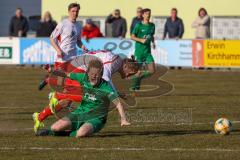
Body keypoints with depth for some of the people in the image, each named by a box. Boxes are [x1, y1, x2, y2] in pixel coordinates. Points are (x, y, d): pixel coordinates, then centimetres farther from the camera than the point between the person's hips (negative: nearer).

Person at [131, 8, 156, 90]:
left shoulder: (152, 25, 8)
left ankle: (138, 77, 19)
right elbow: (132, 36, -4)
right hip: (139, 51, -5)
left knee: (152, 71, -4)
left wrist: (153, 42, 4)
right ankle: (135, 85, 21)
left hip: (148, 51, 5)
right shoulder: (139, 25, -7)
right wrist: (141, 40, -19)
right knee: (138, 70, -1)